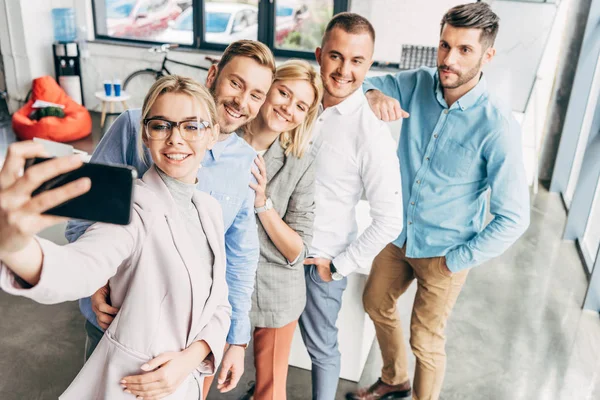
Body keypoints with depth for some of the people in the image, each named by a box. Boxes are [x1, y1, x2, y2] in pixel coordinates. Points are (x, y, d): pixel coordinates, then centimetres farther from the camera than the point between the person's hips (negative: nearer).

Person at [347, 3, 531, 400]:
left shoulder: (498, 126, -25)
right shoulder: (419, 83, -11)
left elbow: (514, 217, -20)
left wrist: (457, 260, -16)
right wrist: (375, 94, -24)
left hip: (444, 252, -5)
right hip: (398, 235, 6)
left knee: (425, 341, 10)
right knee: (377, 303, 24)